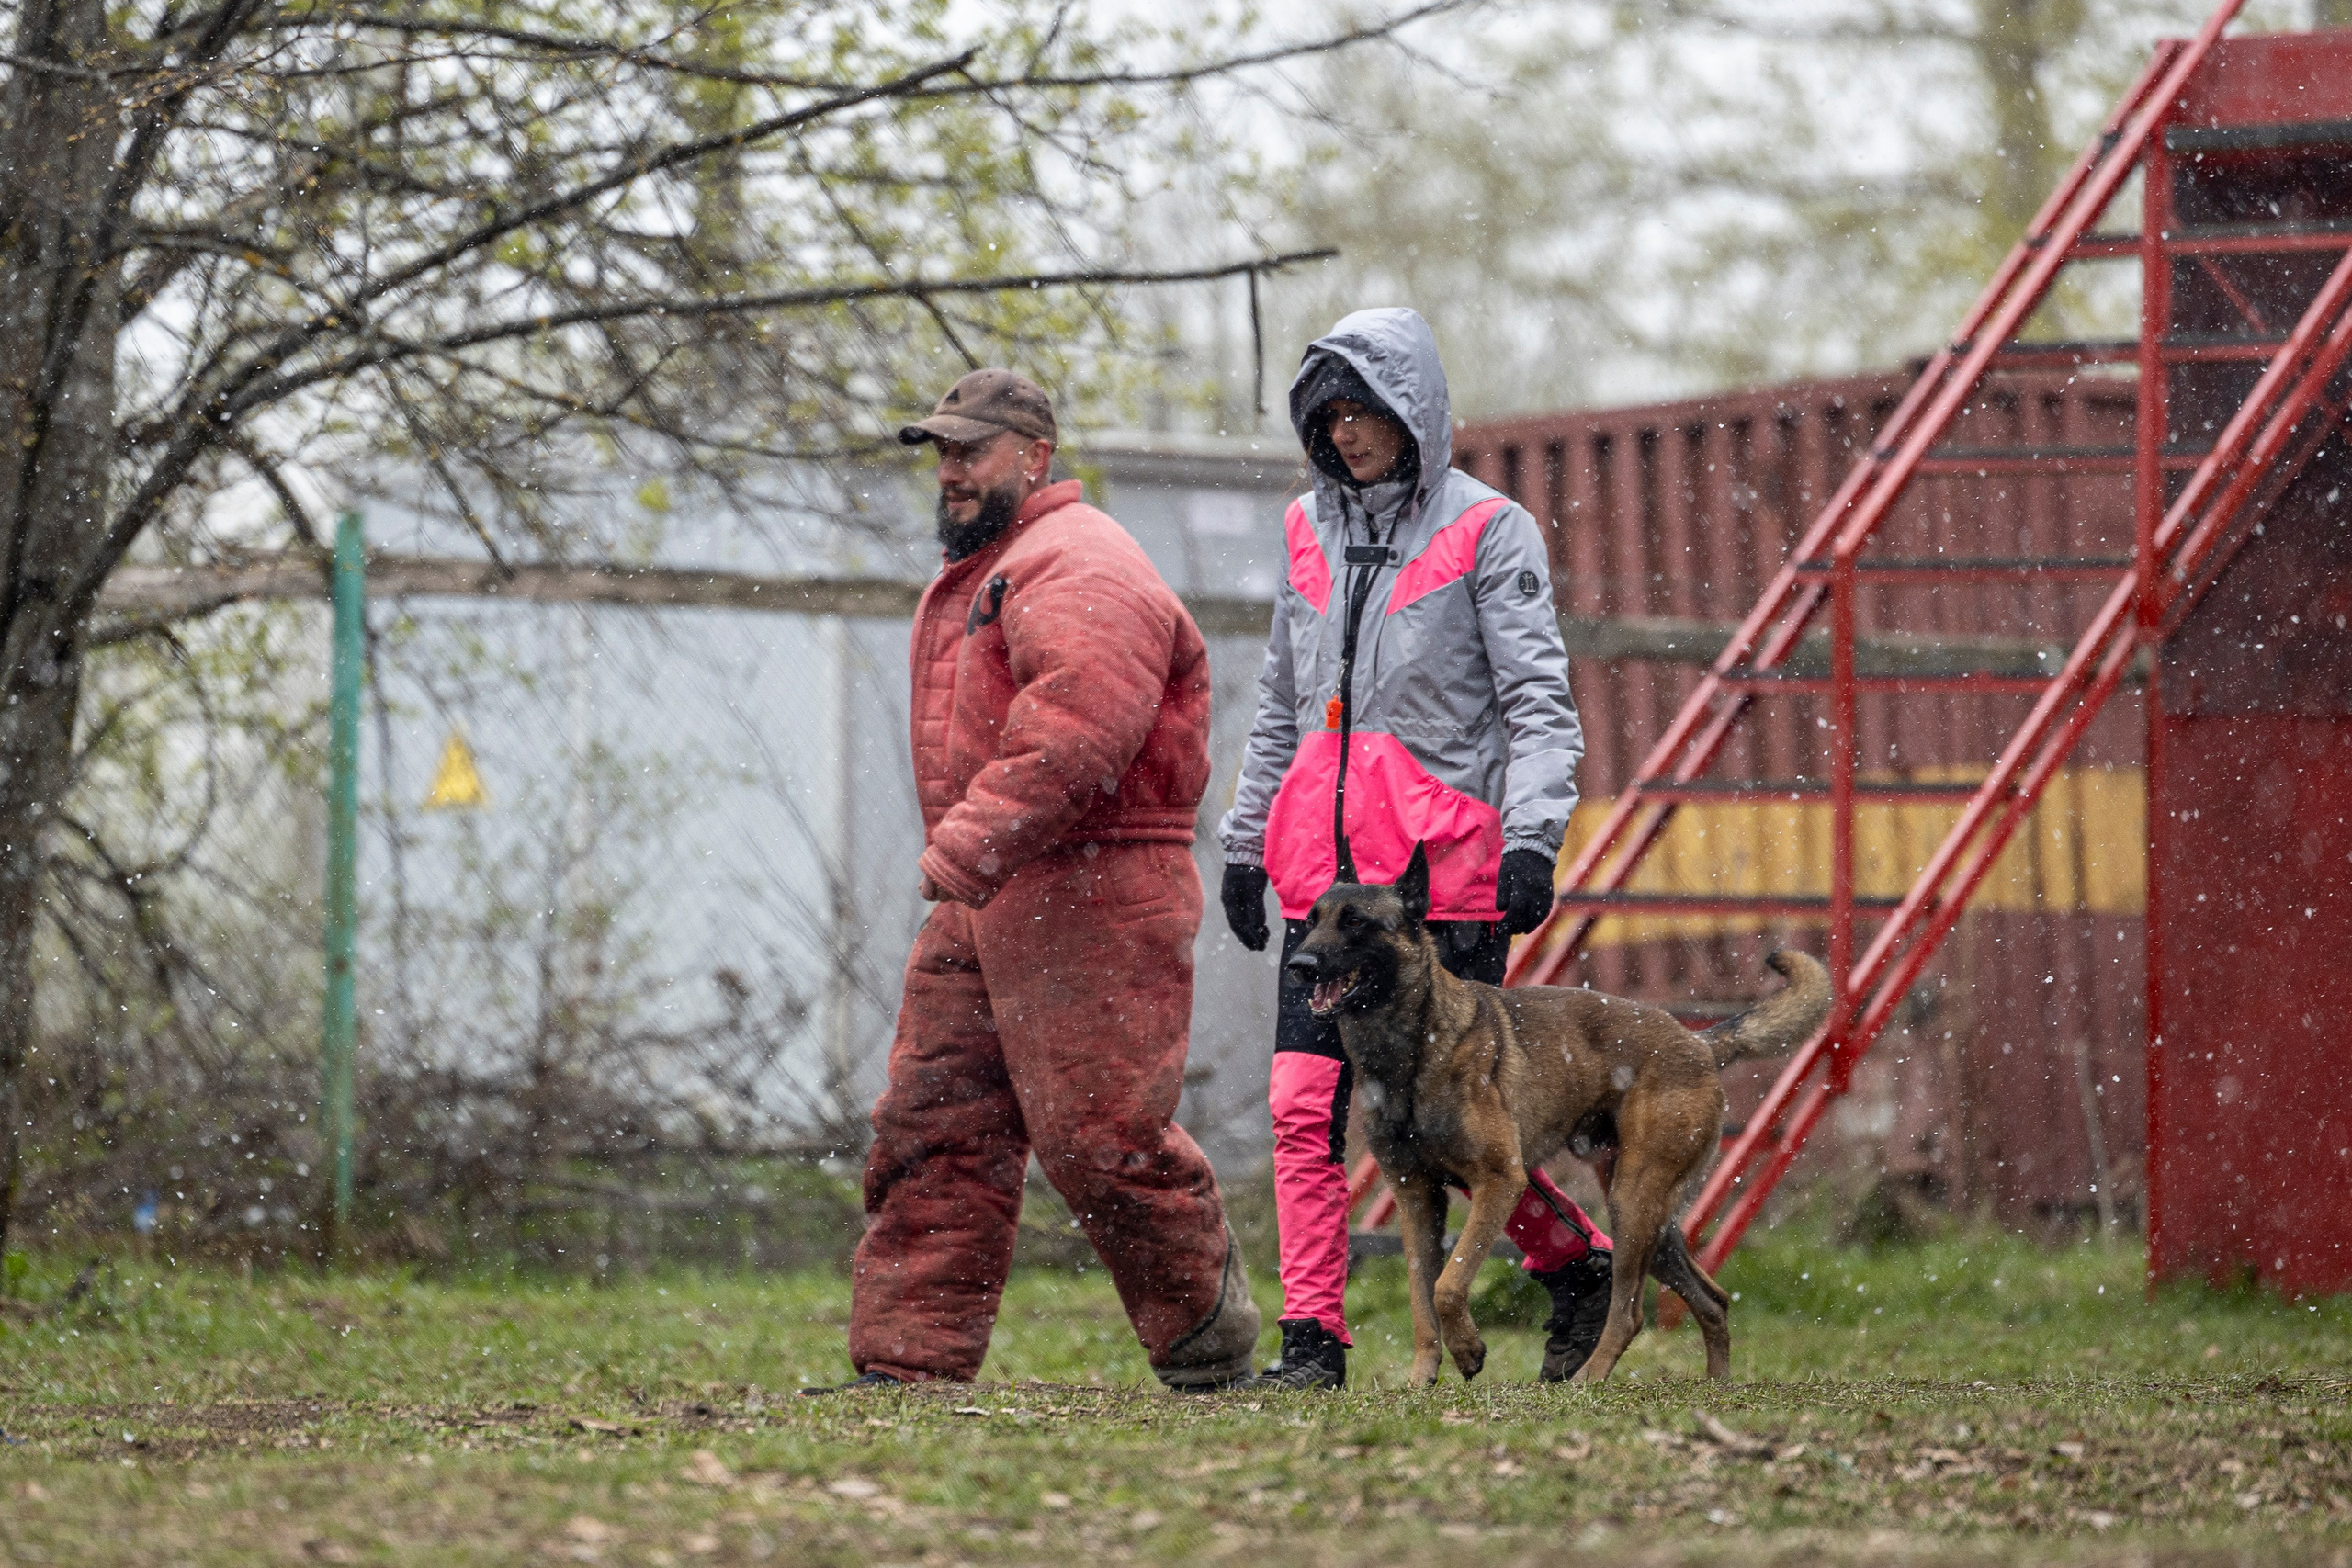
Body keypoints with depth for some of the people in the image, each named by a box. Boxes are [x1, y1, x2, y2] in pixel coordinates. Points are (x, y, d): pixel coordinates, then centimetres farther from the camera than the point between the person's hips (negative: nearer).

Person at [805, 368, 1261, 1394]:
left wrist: (969, 847, -30)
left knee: (1098, 1134, -9)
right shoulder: (965, 580, 24)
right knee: (932, 1128, 3)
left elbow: (1075, 728, -26)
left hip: (1093, 900, -10)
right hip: (981, 909, 10)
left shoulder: (1078, 565, -11)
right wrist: (960, 860, 19)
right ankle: (906, 1365, 2)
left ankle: (1210, 1342, 9)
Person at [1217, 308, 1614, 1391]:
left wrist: (1532, 837, -18)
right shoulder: (1312, 529, 14)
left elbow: (1539, 701, -7)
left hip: (1444, 868, -5)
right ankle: (1312, 1338, -2)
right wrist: (1246, 841, 19)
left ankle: (1579, 1262, 21)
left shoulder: (1486, 532, -3)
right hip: (1325, 867, 5)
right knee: (1303, 1101, -5)